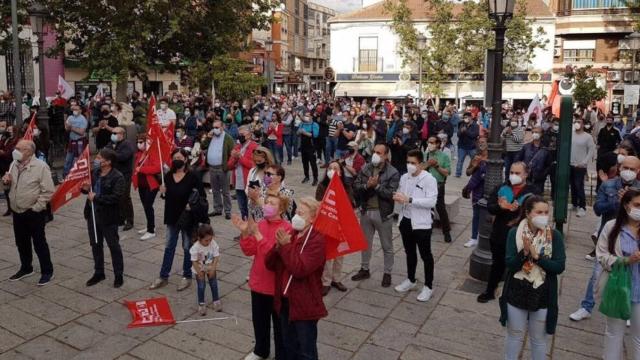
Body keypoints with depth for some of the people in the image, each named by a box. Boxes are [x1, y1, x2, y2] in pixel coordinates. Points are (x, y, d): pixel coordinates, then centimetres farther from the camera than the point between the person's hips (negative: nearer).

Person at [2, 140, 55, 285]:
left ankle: (47, 271, 16)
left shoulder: (40, 166, -16)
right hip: (17, 212, 7)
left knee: (39, 243, 3)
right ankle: (26, 268, 36)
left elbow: (48, 191, -17)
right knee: (21, 242, 18)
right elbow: (11, 185, 22)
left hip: (34, 213, -7)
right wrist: (6, 181, -1)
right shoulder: (14, 164, 7)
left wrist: (36, 207, -16)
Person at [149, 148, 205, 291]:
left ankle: (187, 276, 22)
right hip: (172, 216, 5)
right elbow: (167, 195, 12)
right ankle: (163, 276, 23)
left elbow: (202, 195, -11)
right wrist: (163, 192, -9)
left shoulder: (192, 176, -12)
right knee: (169, 246, 13)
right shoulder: (168, 176, 2)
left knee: (187, 247, 8)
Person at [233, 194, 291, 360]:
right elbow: (249, 251, -1)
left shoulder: (286, 228, -19)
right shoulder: (260, 224, 1)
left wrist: (257, 234, -30)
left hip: (277, 285, -6)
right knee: (259, 319, 22)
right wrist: (245, 233, -17)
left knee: (279, 322, 11)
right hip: (258, 282, 6)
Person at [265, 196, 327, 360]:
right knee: (289, 346, 24)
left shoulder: (317, 240, -17)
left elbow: (300, 269, -26)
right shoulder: (291, 235, 4)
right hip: (285, 300, 7)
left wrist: (287, 246, -24)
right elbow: (270, 264, 2)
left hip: (304, 304, -7)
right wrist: (278, 246, -16)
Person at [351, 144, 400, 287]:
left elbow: (391, 194, -19)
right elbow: (355, 187, -3)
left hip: (383, 213, -4)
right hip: (365, 211, 4)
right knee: (365, 243, 19)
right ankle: (364, 269, 36)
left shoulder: (393, 173, -12)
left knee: (387, 246, 10)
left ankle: (387, 273, 26)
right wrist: (366, 186, -21)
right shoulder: (365, 169, 1)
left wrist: (377, 185, -25)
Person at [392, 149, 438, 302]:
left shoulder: (429, 179, -14)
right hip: (405, 220, 6)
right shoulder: (404, 177, 5)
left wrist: (409, 200, -27)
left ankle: (428, 286, 19)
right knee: (409, 253, 21)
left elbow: (432, 201, -22)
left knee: (426, 255, 7)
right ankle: (411, 280, 37)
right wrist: (397, 197, -11)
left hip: (421, 223, -6)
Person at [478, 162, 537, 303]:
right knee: (497, 265, 19)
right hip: (499, 235, 3)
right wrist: (500, 206, -27)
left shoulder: (531, 192, -6)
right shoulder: (501, 188, 1)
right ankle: (489, 292, 34)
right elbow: (490, 206, -7)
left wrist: (518, 209, -33)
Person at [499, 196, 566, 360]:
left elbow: (559, 267, -12)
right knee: (514, 335, 19)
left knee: (538, 339, 17)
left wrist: (536, 255, -23)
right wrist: (524, 252, -29)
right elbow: (510, 264, -13)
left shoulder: (554, 235, -8)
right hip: (517, 294, 0)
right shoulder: (515, 232, -9)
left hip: (542, 296, 0)